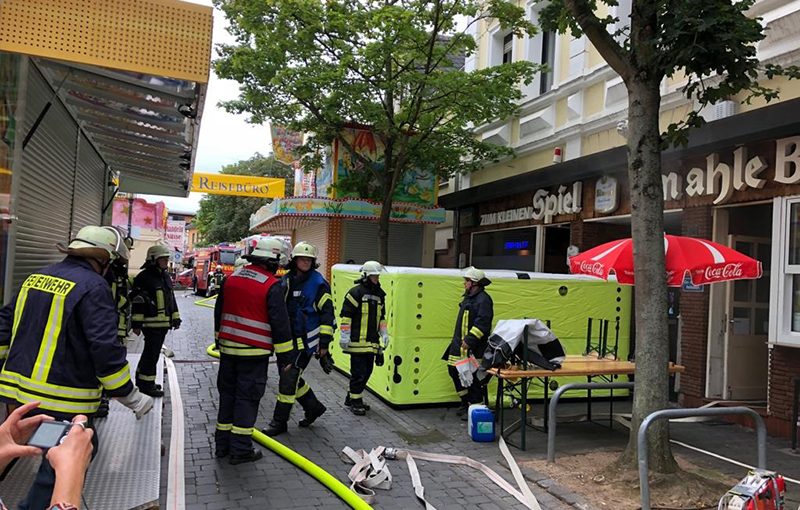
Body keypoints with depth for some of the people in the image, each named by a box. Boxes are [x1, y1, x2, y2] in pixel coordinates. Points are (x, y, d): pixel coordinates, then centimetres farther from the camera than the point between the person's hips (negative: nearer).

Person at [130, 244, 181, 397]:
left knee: (151, 352, 18)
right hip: (152, 323, -9)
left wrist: (176, 318, 20)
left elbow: (171, 299, 23)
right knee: (152, 353, -6)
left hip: (163, 323, 9)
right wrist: (137, 323, -17)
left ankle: (142, 380, 30)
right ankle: (146, 385, 1)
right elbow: (137, 302, -14)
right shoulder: (144, 277, -11)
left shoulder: (166, 277, 17)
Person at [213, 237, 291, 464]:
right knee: (247, 397, 1)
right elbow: (280, 322, -13)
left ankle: (223, 444, 24)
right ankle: (241, 449, 6)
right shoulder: (272, 285, -13)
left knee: (227, 393, 15)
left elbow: (219, 312, 16)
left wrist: (219, 339, 27)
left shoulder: (232, 277, 7)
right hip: (254, 351, -6)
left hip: (228, 346, 6)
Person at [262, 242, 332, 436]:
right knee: (288, 377, 14)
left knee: (289, 379, -6)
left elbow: (327, 315, -8)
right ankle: (313, 407, 33)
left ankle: (279, 422, 7)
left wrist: (323, 345, -11)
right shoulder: (285, 281, 8)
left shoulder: (318, 283, -8)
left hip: (304, 341, -7)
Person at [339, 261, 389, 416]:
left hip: (372, 342, 8)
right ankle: (355, 402, 10)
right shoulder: (356, 292, -9)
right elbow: (346, 315, -12)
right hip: (357, 340, -8)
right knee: (358, 372, -3)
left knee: (367, 371, 13)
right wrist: (344, 336, -14)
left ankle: (352, 397, 27)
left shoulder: (379, 295, 15)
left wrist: (384, 333, 15)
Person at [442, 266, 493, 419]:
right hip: (459, 344, 10)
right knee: (454, 371, 14)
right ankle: (466, 403, 29)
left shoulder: (483, 299, -15)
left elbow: (482, 323, -24)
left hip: (472, 348, -10)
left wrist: (469, 340, -26)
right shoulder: (469, 297, 17)